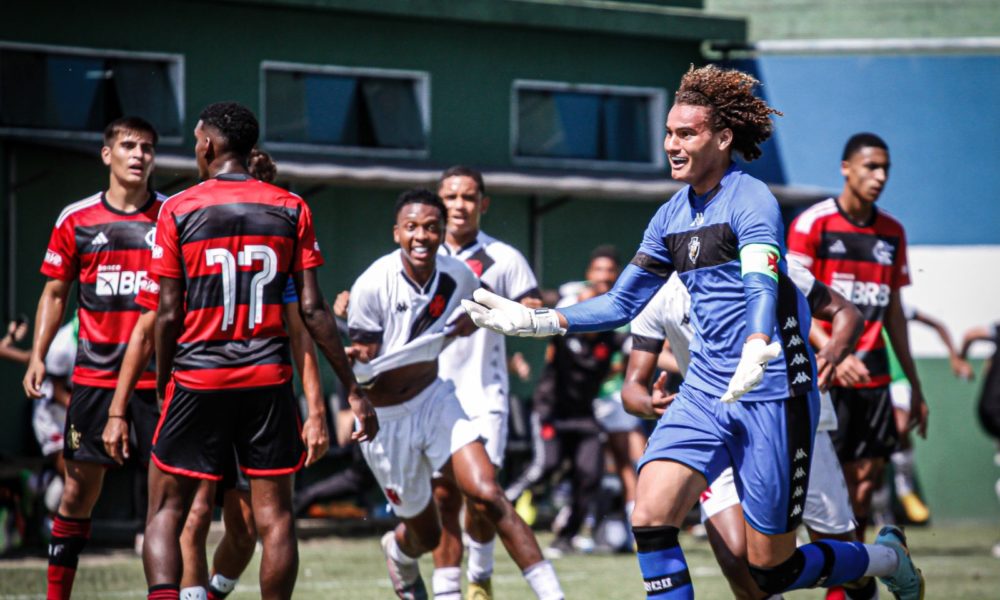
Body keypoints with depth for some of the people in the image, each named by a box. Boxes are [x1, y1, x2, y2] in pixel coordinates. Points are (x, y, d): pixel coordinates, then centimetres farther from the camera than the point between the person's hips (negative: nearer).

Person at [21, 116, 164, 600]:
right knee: (79, 489, 3)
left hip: (159, 374, -1)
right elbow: (55, 293, 11)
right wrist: (38, 356, 2)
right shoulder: (76, 220, 5)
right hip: (94, 374, 1)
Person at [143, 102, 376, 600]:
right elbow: (311, 308, 0)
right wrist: (352, 388, 4)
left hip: (198, 377, -1)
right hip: (268, 379, 1)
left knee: (166, 511, 5)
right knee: (275, 517, 6)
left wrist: (162, 385, 10)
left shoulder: (177, 211, -2)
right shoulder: (290, 209, 3)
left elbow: (168, 314, -3)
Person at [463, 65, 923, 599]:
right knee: (649, 515, -16)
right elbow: (622, 302, 19)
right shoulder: (673, 217, 11)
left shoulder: (751, 201, -12)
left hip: (772, 394, -6)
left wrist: (756, 353, -48)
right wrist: (535, 321, 10)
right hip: (704, 390, 7)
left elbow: (762, 286, -28)